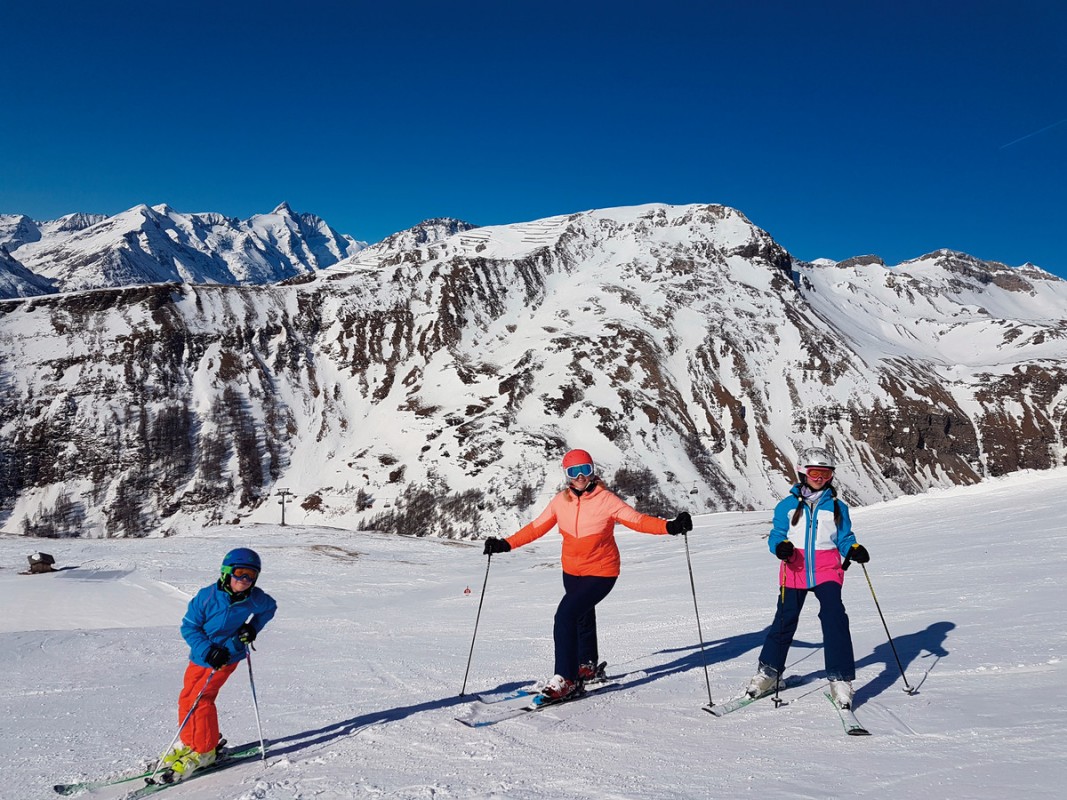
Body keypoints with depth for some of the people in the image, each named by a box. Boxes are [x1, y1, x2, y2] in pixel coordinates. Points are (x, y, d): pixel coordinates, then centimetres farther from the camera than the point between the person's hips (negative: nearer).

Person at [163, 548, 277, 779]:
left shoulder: (255, 598, -14)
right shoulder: (207, 596, -20)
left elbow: (270, 607, 11)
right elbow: (188, 627, -14)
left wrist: (254, 627, -4)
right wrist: (209, 650, -25)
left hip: (228, 656, -2)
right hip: (201, 656, 2)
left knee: (200, 698, -15)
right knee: (186, 699, 8)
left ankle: (204, 751, -2)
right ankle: (189, 743, 30)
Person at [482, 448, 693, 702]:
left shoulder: (605, 500, -15)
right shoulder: (560, 501, -3)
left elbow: (637, 520, -20)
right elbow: (537, 527, 4)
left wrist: (670, 526, -35)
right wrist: (506, 544, -3)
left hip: (601, 573, -6)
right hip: (572, 572, 6)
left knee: (565, 615, -20)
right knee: (582, 616, 24)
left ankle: (567, 679, -11)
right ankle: (587, 664, 49)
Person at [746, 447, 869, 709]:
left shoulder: (837, 507, 8)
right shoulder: (787, 506, 5)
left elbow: (844, 539, 9)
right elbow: (776, 535, 6)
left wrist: (854, 550, -12)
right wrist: (781, 546, -16)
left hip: (826, 570, 0)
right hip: (794, 570, 0)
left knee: (834, 617, -16)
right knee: (785, 620, 6)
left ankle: (841, 679, -9)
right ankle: (768, 670, 23)